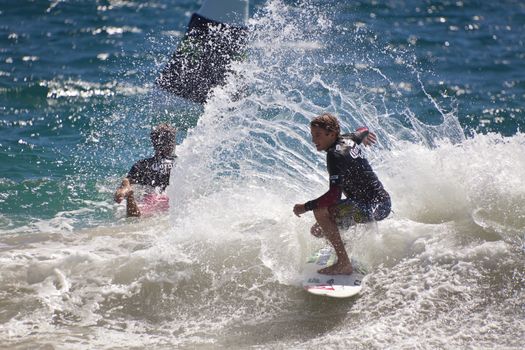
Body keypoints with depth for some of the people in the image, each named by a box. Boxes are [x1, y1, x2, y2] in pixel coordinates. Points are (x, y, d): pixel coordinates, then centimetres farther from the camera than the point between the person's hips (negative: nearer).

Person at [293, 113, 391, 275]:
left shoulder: (335, 155, -21)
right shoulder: (348, 140, 5)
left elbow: (334, 195, -29)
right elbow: (363, 131, 30)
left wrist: (306, 207, -21)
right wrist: (364, 134, 54)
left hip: (373, 206, -9)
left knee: (321, 211, -26)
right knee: (317, 230, 17)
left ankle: (344, 263, -25)